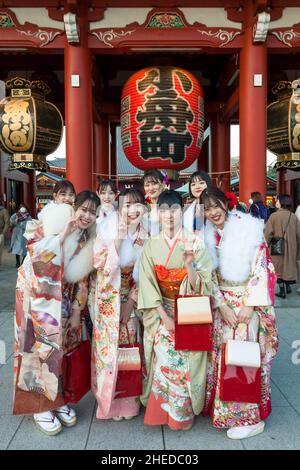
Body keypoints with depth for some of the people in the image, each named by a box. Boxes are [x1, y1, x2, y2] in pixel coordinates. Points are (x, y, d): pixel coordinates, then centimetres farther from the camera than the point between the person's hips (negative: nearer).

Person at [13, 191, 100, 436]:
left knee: (61, 346, 9)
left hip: (63, 298, 5)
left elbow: (82, 278, 1)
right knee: (43, 347, -4)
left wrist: (77, 311, -6)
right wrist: (64, 233, -28)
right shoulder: (53, 223, -13)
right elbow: (36, 256, -25)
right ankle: (40, 405, 11)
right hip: (37, 294, -5)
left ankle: (57, 398, 25)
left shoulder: (88, 240, 1)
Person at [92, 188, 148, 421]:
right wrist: (119, 238, -28)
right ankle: (110, 400, 22)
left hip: (131, 296, 3)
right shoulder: (109, 228, -13)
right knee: (109, 345, 3)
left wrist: (131, 301, -7)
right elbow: (102, 265, -22)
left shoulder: (146, 236, -4)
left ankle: (128, 399, 28)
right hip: (109, 296, -3)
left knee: (129, 344, 11)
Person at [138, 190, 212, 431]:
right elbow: (148, 284, -4)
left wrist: (189, 264, -29)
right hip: (160, 313, 1)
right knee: (163, 359, -6)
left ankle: (183, 412, 20)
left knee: (184, 361, -4)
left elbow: (200, 285, -10)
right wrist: (164, 317, -10)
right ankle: (161, 410, 18)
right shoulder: (151, 245, -2)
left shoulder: (195, 243, -6)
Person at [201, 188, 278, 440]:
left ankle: (249, 417, 12)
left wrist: (249, 304, -15)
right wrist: (222, 306, -7)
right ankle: (224, 408, 26)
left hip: (248, 303, -4)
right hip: (223, 304, 4)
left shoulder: (248, 228, -7)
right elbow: (210, 275, 3)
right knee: (223, 354, 8)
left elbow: (260, 267, -10)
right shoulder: (208, 236, 5)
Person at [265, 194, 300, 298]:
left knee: (279, 267, 7)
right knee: (289, 265, 19)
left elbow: (268, 233, -16)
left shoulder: (274, 216, -15)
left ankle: (282, 290, 9)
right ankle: (288, 286, 27)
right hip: (291, 247, 3)